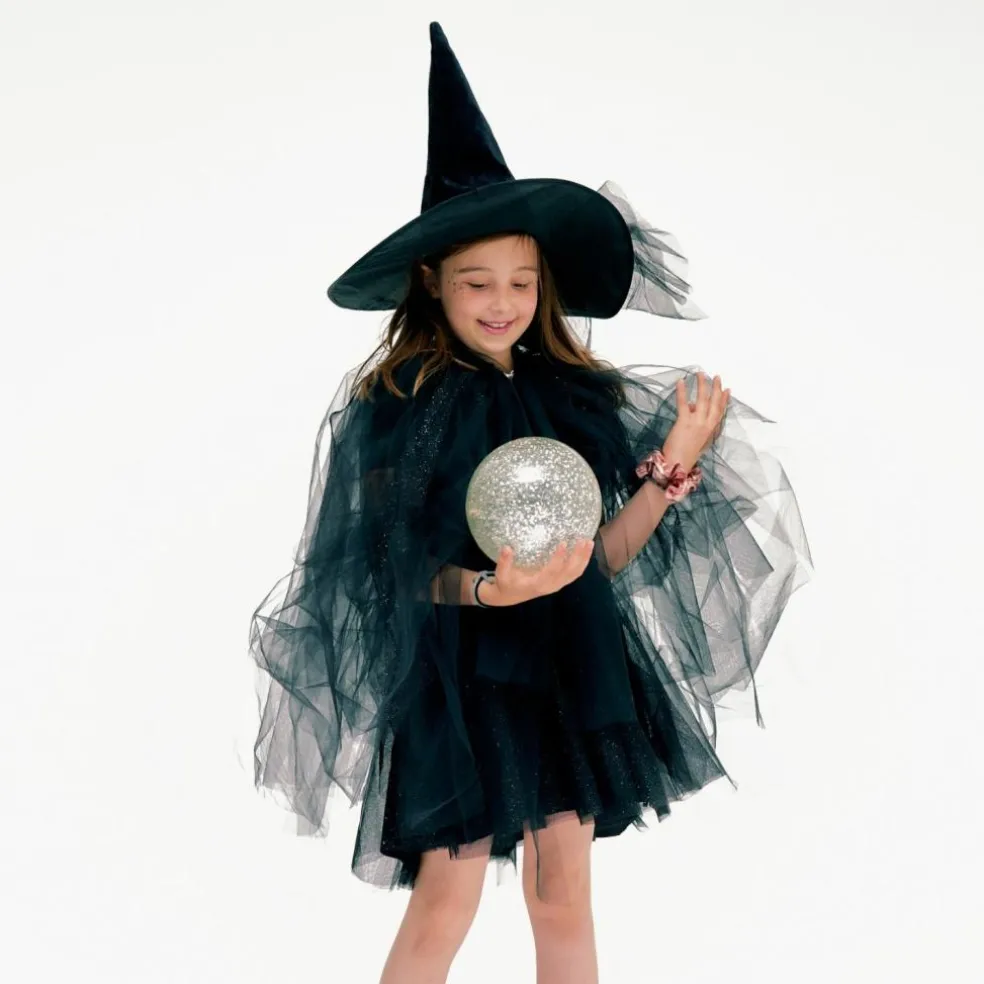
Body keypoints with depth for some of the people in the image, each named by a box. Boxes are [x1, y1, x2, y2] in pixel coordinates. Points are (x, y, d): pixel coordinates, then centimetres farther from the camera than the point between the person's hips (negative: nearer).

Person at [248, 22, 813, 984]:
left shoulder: (575, 395, 3)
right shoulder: (393, 405, -7)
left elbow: (603, 555, 4)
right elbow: (399, 570, -7)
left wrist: (672, 468, -5)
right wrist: (488, 589, -24)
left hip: (574, 669, 4)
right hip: (460, 674, -4)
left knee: (563, 903, 11)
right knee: (444, 906, 0)